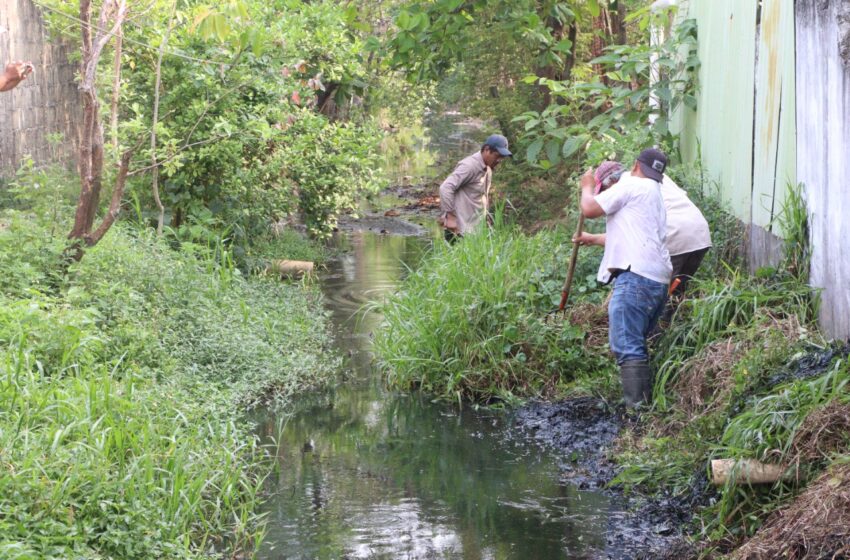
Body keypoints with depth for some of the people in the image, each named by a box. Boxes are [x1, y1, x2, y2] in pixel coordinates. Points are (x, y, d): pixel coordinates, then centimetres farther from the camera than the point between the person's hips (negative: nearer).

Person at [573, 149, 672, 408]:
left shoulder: (631, 185, -1)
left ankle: (636, 408, -23)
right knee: (637, 346, 16)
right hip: (659, 281, 10)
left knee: (627, 346, -15)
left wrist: (587, 187, 18)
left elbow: (589, 209, -2)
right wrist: (593, 239, 48)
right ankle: (646, 404, 15)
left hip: (636, 277, -10)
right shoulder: (655, 193, 29)